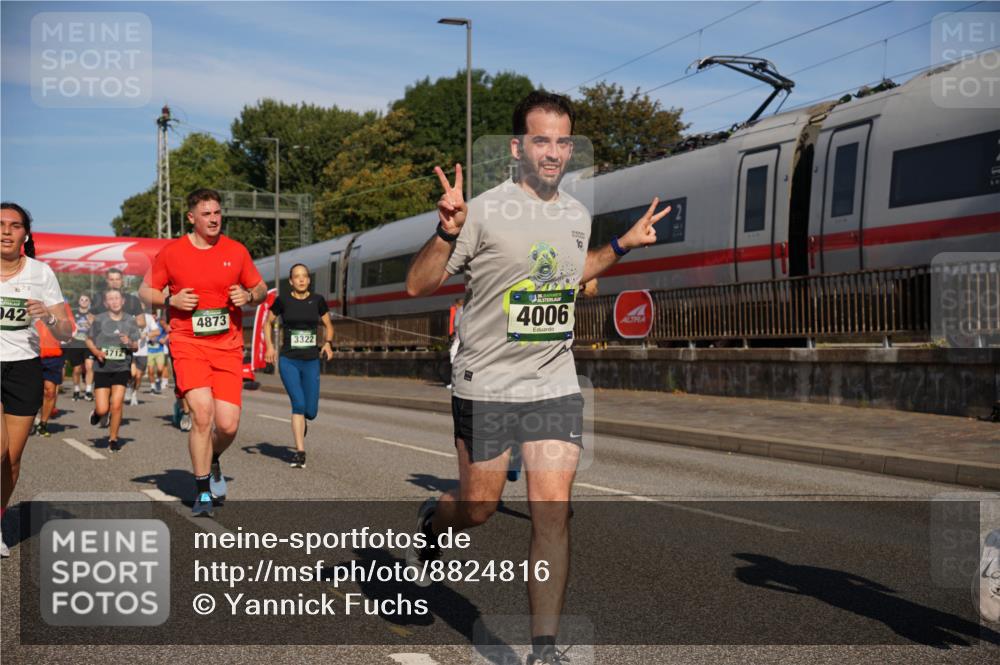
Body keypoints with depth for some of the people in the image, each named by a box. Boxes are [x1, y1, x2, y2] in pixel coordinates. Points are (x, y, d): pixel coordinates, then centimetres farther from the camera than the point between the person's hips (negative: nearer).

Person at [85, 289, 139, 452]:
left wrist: (130, 343, -13)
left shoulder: (130, 321, 3)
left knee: (116, 405, -10)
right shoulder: (99, 319, -1)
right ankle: (96, 412, 33)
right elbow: (89, 340, 9)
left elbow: (136, 345, 9)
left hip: (121, 368, 1)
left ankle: (113, 439, 8)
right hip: (102, 369, -1)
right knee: (103, 409, -5)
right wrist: (96, 351, -10)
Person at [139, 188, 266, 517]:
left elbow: (261, 289, 17)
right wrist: (171, 300, -9)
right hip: (188, 345, -2)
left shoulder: (237, 251, 6)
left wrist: (248, 296, -6)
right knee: (202, 413, -18)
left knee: (228, 425, -7)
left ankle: (212, 461, 31)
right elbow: (145, 290, 10)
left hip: (228, 348, 2)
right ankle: (203, 493, -2)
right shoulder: (171, 252, 1)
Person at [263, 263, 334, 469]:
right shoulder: (283, 300, 0)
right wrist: (269, 345, 0)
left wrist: (328, 343, -5)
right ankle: (300, 452, -10)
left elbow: (328, 325, 15)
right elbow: (268, 323, 14)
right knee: (298, 404, -17)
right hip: (288, 361, -2)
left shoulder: (318, 300, 3)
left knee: (311, 411, 0)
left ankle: (301, 422, 40)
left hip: (311, 362, 2)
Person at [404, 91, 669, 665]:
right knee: (479, 509, 10)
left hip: (556, 387, 4)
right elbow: (418, 285, -11)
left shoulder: (577, 215, 6)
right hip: (486, 387, -3)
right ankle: (433, 521, 47)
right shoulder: (485, 211, -11)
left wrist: (622, 245, 17)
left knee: (554, 514, -4)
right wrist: (448, 232, -28)